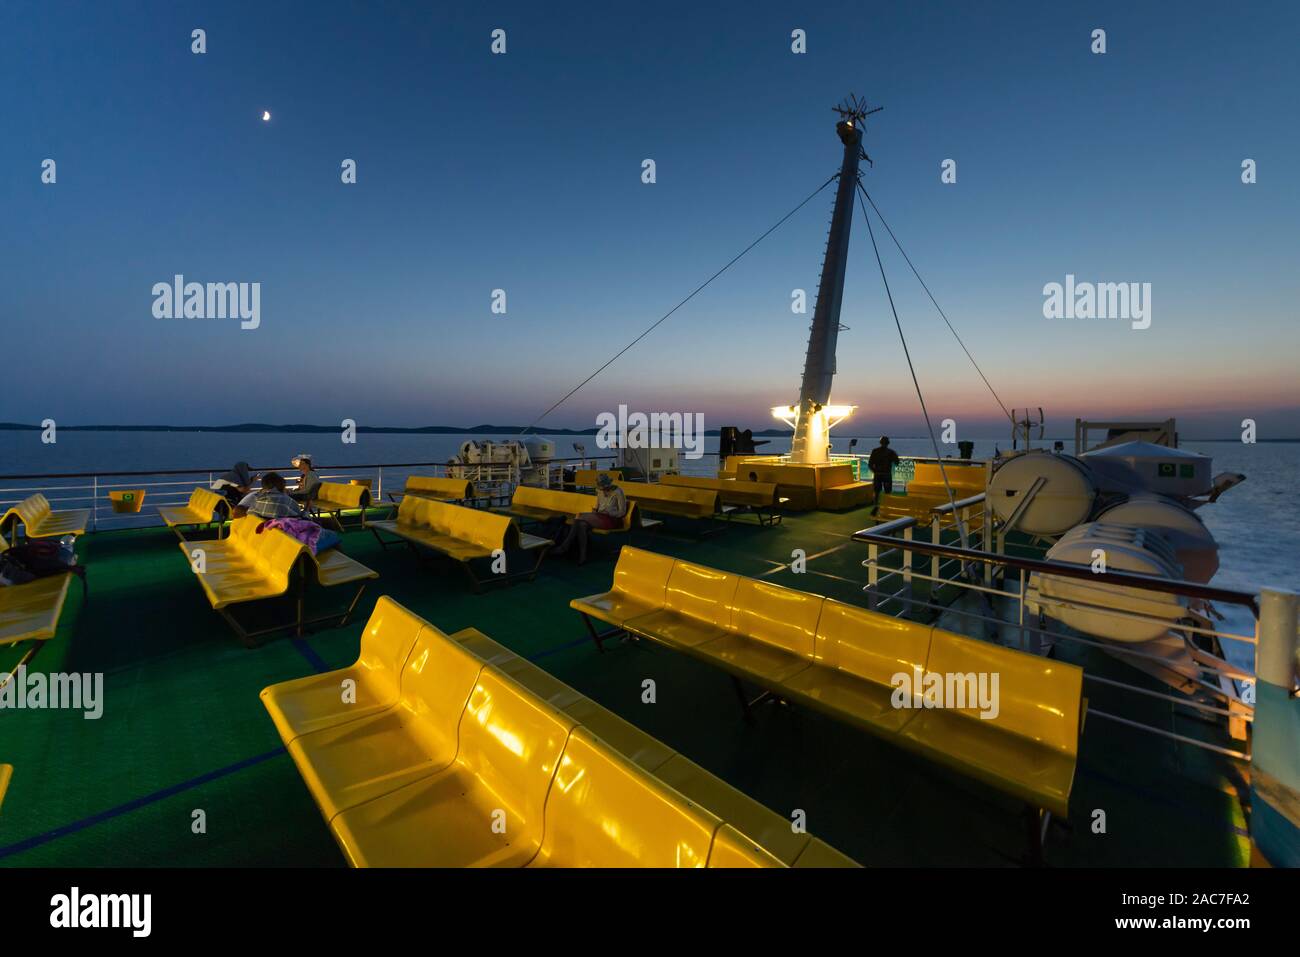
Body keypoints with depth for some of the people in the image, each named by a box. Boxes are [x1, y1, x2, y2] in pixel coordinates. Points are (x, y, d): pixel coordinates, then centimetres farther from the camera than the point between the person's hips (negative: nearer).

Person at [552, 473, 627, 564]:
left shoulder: (618, 492, -9)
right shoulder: (600, 491, 11)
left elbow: (622, 512, -8)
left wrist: (607, 513, -15)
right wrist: (595, 511, 2)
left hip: (612, 520, -7)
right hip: (600, 517, 7)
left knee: (579, 517, -24)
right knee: (583, 524, -28)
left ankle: (565, 546, -17)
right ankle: (582, 555, -29)